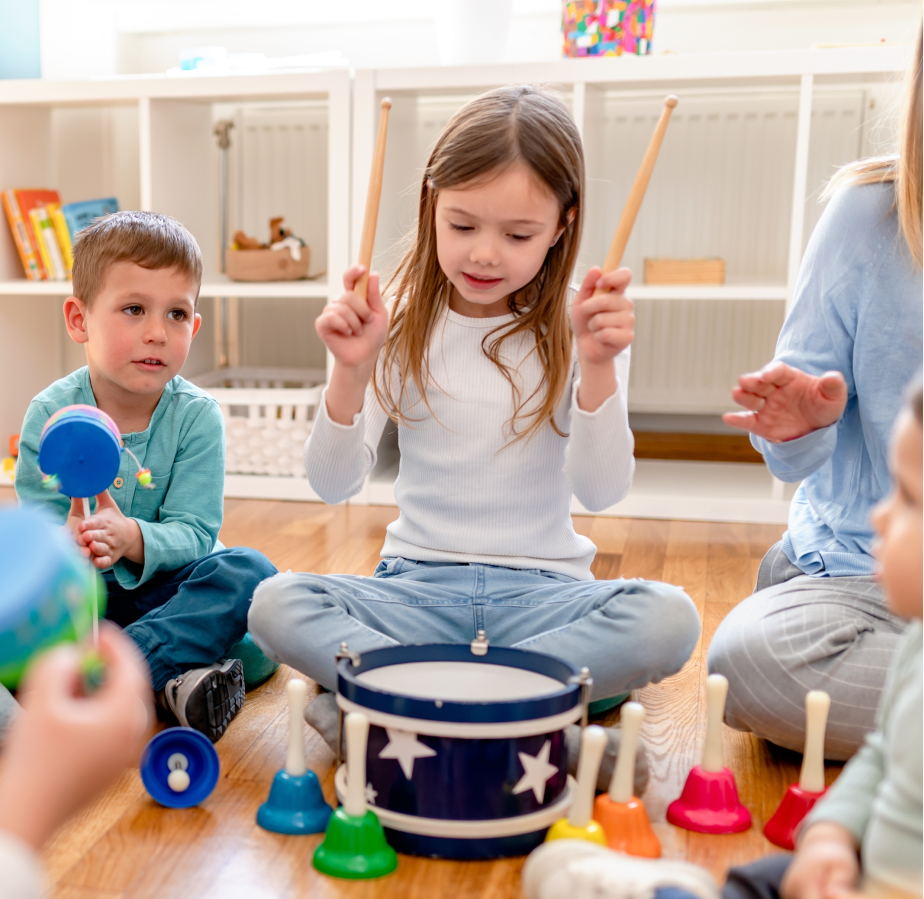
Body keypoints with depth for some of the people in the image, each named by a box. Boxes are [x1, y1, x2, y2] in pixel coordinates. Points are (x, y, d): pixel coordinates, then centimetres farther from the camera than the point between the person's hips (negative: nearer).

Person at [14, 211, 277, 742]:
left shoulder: (197, 416, -10)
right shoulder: (51, 413, -8)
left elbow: (194, 534, -15)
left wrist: (133, 539, -37)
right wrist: (64, 544, -36)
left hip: (163, 586, 0)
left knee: (250, 571, -27)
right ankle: (169, 678, -33)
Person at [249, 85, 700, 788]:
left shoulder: (575, 334, -2)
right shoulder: (401, 329, 0)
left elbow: (601, 491, -13)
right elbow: (334, 485, -6)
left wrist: (596, 365, -26)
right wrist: (352, 372, -22)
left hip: (543, 589, 0)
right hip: (418, 583, 1)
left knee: (668, 618, -29)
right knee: (276, 604, -24)